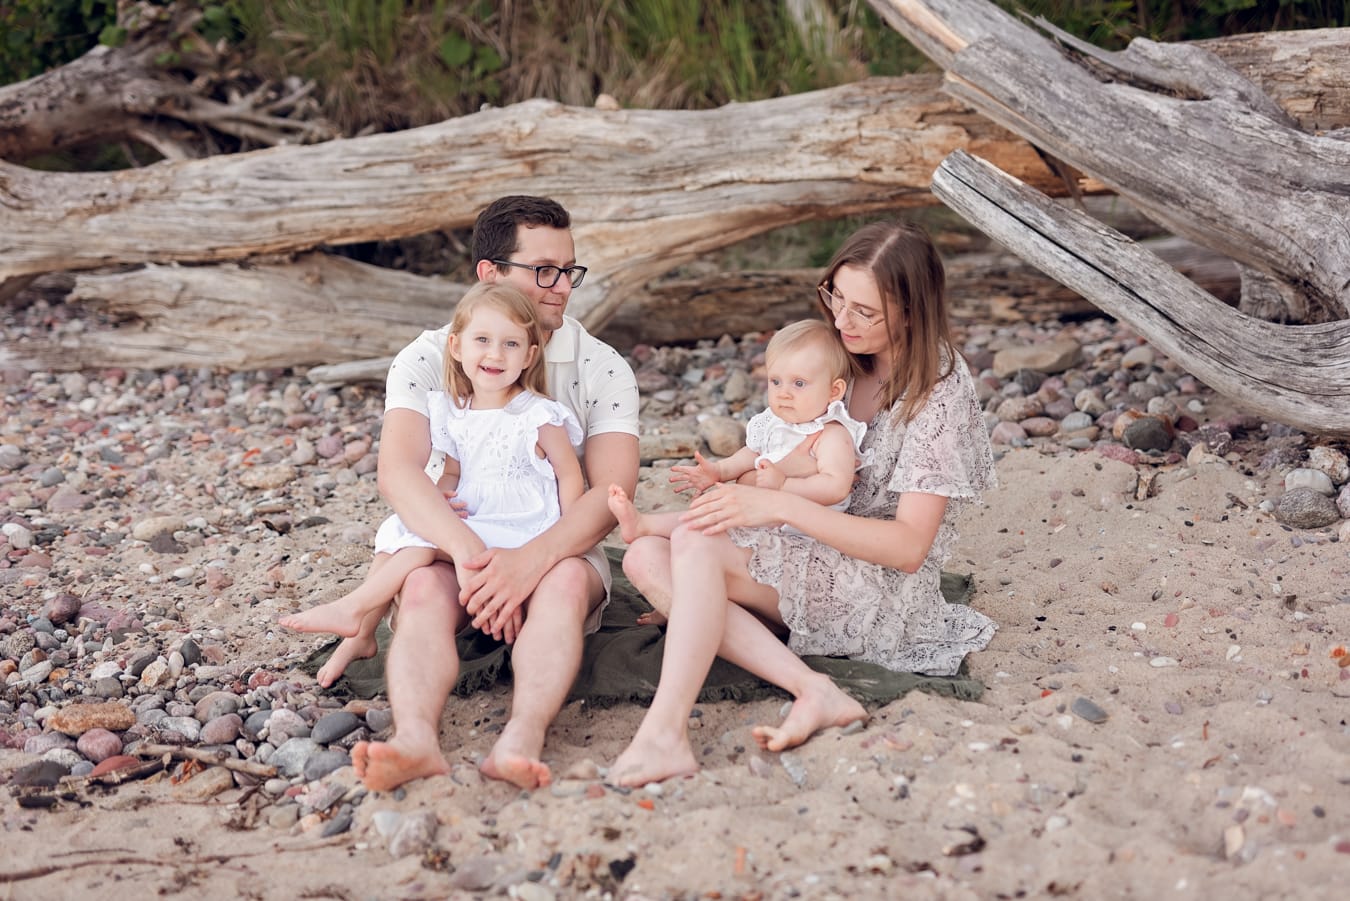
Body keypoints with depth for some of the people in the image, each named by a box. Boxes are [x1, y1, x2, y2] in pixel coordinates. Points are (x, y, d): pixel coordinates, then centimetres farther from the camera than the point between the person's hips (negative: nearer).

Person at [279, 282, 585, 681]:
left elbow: (570, 476, -4)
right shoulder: (455, 415, 8)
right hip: (467, 525, 7)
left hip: (519, 534, -7)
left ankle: (352, 610, -14)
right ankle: (362, 635, -10)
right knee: (396, 530, -11)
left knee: (426, 541, -23)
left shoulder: (539, 417, -11)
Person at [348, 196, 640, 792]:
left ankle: (522, 740, -55)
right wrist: (469, 553, -36)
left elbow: (611, 492, -14)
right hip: (452, 548, 0)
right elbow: (398, 473, -18)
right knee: (425, 588, -33)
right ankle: (415, 740, -57)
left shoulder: (602, 369, 0)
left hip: (559, 556, 0)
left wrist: (531, 559, -33)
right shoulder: (426, 361, -1)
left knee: (565, 581, -34)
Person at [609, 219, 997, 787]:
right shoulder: (848, 360, 9)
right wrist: (733, 480, 0)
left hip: (887, 593, -8)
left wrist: (780, 506, -27)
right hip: (817, 565, 8)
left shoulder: (940, 389, -13)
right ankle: (813, 691, -27)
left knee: (696, 543, -29)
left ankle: (664, 733, -40)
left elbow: (909, 547, -19)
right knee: (646, 558, -16)